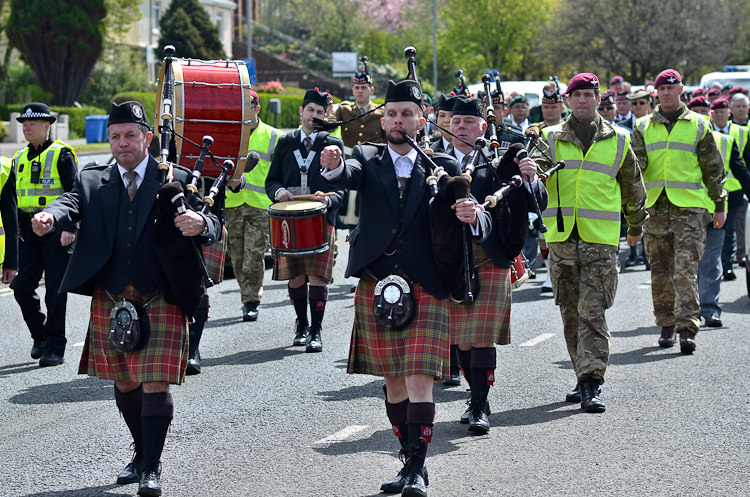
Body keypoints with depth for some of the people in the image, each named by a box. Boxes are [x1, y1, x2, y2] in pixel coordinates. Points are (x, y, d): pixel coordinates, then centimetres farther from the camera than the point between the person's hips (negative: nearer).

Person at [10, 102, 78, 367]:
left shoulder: (61, 154, -3)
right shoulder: (20, 159, 15)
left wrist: (70, 228, -18)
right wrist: (15, 231, 15)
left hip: (57, 233, -6)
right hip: (28, 234, 6)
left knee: (55, 292, -3)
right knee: (22, 288, 1)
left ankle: (55, 348, 3)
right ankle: (40, 336, 21)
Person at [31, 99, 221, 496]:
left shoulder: (177, 180, 2)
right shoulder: (91, 181, 9)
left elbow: (213, 229, -5)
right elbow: (70, 205, -11)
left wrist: (200, 224, -30)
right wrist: (49, 218, -35)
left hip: (159, 299, -3)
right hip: (111, 301, 3)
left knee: (155, 385, -10)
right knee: (125, 385, 14)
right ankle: (142, 455, 33)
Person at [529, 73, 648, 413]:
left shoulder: (617, 141, 8)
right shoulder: (552, 138, 9)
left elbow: (633, 187, 19)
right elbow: (537, 162, -10)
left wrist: (636, 227, 28)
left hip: (601, 241, -2)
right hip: (561, 240, 2)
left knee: (592, 313, -11)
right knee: (571, 314, 9)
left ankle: (591, 384, -14)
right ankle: (585, 378, 20)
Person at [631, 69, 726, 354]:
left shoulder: (698, 125, 8)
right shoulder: (644, 127, 12)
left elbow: (713, 168, 11)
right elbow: (635, 162, 5)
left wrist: (719, 205, 11)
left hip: (689, 206, -3)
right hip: (655, 206, 3)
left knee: (685, 271, -12)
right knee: (661, 271, 7)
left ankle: (687, 330, -15)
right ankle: (667, 325, 19)